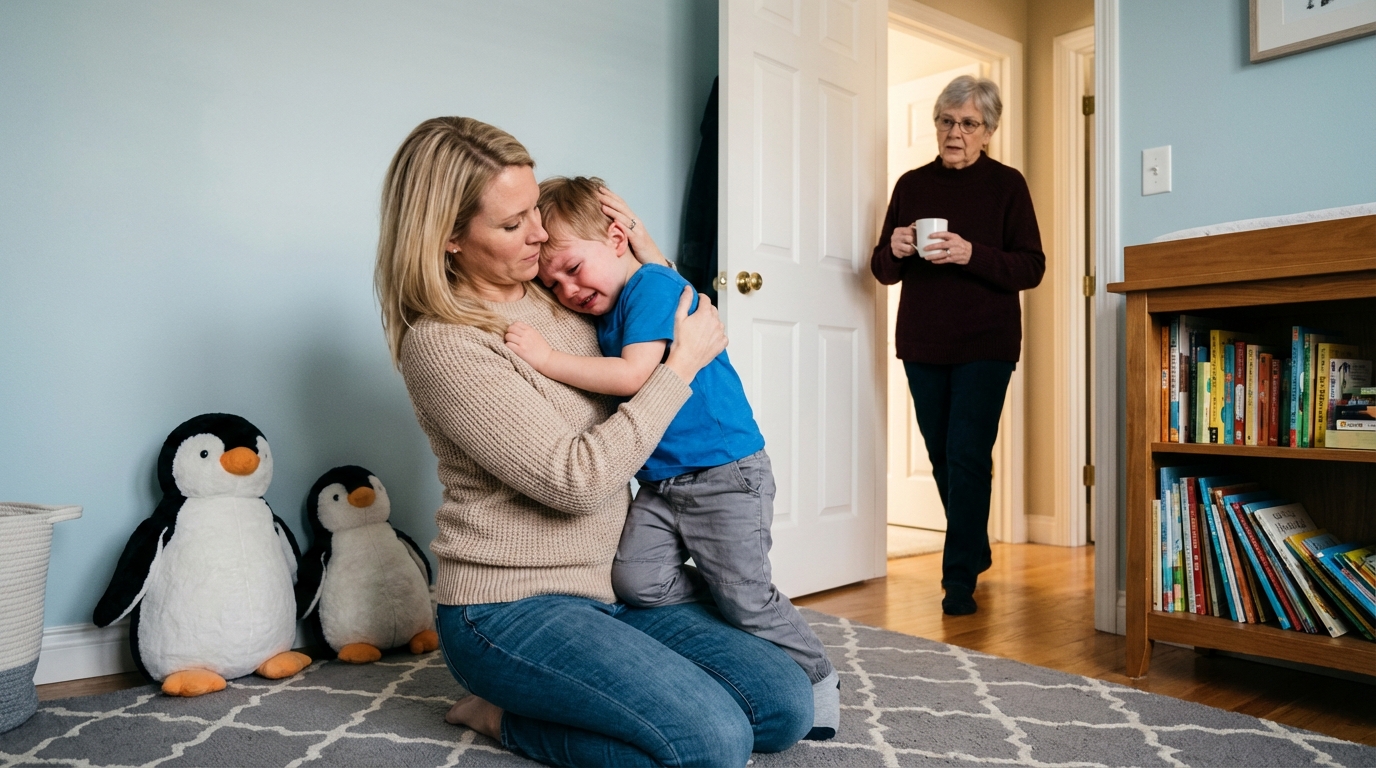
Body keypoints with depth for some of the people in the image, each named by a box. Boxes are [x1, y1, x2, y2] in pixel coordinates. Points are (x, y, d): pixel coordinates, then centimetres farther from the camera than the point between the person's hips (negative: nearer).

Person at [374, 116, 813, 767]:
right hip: (512, 607, -8)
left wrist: (646, 249, 6)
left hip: (611, 587, 8)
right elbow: (576, 478, -22)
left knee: (786, 706, -3)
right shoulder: (440, 344, -16)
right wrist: (682, 364, -14)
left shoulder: (554, 296, 7)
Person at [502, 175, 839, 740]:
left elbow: (634, 375, -25)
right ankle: (719, 587, 15)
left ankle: (817, 677, 22)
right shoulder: (600, 315, 12)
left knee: (746, 600, -2)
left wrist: (547, 358, -24)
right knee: (635, 582, -11)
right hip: (659, 484, 8)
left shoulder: (653, 286, -13)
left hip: (726, 476, -7)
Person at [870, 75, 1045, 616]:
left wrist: (971, 255, -21)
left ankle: (959, 581, 2)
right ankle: (976, 551, 33)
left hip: (985, 345, -4)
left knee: (966, 458, -9)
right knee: (942, 457, 11)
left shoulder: (1006, 184, 1)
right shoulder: (911, 184, 10)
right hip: (922, 344, 4)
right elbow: (883, 271, 11)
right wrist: (894, 251, -12)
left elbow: (1031, 267, -5)